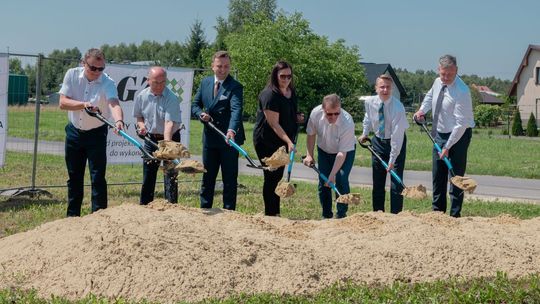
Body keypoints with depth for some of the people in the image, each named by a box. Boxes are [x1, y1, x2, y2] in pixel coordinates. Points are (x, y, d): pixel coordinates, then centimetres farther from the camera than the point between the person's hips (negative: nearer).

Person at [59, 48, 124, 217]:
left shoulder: (108, 83, -19)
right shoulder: (72, 75, -10)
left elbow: (114, 103, -37)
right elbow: (63, 103, -14)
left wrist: (118, 120, -57)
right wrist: (83, 104, -31)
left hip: (96, 133, -3)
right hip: (74, 132, 3)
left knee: (98, 177, -8)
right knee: (74, 177, 12)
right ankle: (72, 215, 24)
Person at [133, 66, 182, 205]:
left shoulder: (172, 98, -21)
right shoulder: (142, 96, -5)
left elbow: (169, 123, -31)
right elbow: (138, 115, 13)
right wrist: (141, 125, -9)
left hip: (171, 138, -4)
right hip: (150, 138, 5)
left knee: (170, 175, -5)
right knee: (148, 176, 12)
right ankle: (144, 205, 23)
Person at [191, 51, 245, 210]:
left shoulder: (235, 87, -12)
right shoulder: (205, 83, 7)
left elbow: (236, 109, -27)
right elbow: (195, 105, 15)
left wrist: (232, 130, -44)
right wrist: (201, 114, -9)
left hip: (229, 139, -5)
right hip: (209, 137, 6)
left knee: (230, 179, 2)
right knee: (207, 177, 14)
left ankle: (228, 211, 10)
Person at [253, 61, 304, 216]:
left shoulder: (291, 92, 6)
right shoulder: (269, 95, -19)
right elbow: (274, 124, -23)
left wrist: (297, 117, 2)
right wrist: (289, 142, -30)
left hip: (282, 141, 8)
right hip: (266, 141, -8)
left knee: (278, 176, 12)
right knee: (271, 176, -5)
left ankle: (276, 213, 19)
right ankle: (270, 214, 2)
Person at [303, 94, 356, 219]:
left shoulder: (347, 123, -38)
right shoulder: (316, 113, -27)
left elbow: (342, 153, -33)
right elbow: (311, 134, -6)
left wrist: (333, 174, -35)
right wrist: (309, 155, -7)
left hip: (346, 151, -4)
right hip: (324, 151, 4)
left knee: (341, 180, -17)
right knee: (323, 182, 0)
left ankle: (341, 215, -4)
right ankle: (326, 215, 14)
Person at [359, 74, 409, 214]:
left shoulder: (398, 107, -27)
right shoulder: (370, 103, -12)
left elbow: (397, 135, -27)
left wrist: (392, 160, -27)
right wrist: (365, 133, 11)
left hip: (397, 142, -4)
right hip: (378, 141, 4)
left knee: (396, 181, -7)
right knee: (377, 181, 7)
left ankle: (396, 215, 0)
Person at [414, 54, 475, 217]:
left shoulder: (462, 91, -24)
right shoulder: (437, 82, -1)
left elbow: (461, 124, -25)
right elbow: (430, 95, 25)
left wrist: (448, 146, -24)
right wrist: (422, 110, 6)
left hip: (459, 135, -7)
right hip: (440, 133, 7)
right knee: (438, 175, 12)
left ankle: (455, 215, 5)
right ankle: (437, 210, 24)